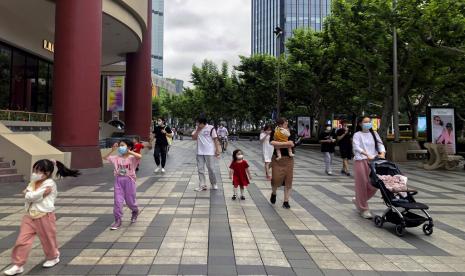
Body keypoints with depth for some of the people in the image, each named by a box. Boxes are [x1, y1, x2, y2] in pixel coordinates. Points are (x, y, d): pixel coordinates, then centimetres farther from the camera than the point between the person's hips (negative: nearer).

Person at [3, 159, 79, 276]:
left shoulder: (49, 183, -16)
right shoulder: (33, 183, 9)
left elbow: (32, 197, -20)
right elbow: (28, 197, -5)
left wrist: (28, 193, -2)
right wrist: (41, 193, -17)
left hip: (45, 216, -6)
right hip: (30, 216, 6)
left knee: (48, 239, 11)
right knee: (22, 240, 3)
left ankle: (53, 257, 35)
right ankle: (18, 265, 15)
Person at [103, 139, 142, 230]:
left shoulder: (132, 158, -9)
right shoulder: (117, 158, 5)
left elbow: (139, 156, -30)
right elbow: (105, 158, 7)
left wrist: (129, 151, -26)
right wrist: (112, 150, -1)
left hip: (129, 180, -3)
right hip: (118, 180, 3)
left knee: (130, 201, 10)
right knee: (117, 201, 0)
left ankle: (135, 212, 42)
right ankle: (117, 220, 9)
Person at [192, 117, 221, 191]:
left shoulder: (211, 128, -8)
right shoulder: (197, 129, 7)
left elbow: (215, 139, -6)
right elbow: (193, 138, 0)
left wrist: (217, 150, -9)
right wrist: (198, 130, -10)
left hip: (209, 152, -4)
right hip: (200, 153, 5)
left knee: (211, 168, 2)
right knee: (200, 169, 5)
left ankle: (214, 184, 21)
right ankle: (202, 185, 12)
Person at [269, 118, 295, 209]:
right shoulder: (274, 133, 1)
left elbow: (291, 144, -12)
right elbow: (272, 143, -18)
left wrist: (278, 145, -15)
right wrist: (286, 144, -17)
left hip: (288, 159, 2)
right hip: (277, 158, -1)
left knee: (288, 180, 0)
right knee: (276, 179, -5)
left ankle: (286, 201, 11)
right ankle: (273, 193, 29)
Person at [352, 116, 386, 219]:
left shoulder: (374, 133, 16)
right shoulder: (357, 135, 1)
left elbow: (380, 144, 5)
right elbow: (357, 147, -15)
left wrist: (382, 153, -16)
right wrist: (367, 155, -30)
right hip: (361, 161, -5)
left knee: (373, 186, 3)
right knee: (362, 185, -2)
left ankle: (358, 200, 27)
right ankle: (364, 209, 10)